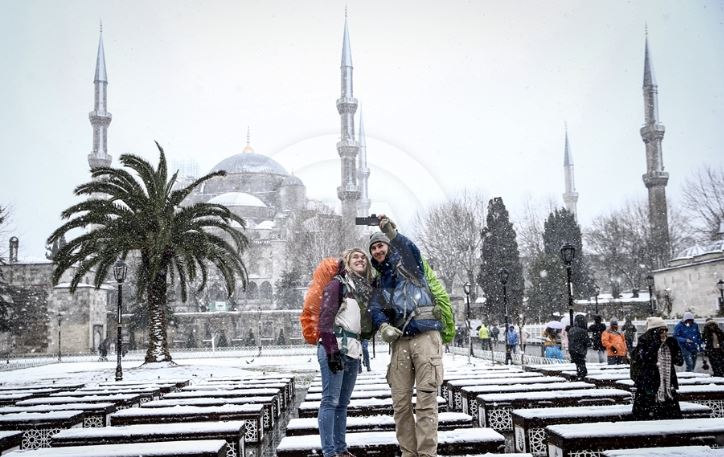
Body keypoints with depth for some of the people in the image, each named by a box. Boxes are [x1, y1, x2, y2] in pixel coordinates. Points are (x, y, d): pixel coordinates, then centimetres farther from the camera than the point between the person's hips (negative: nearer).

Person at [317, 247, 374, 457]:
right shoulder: (338, 283, -4)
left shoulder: (366, 288, 18)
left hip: (353, 350, 7)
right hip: (335, 348, -7)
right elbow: (325, 318, -11)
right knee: (331, 400, -6)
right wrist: (332, 351, -17)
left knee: (343, 402, 9)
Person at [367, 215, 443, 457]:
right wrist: (383, 326, -19)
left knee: (426, 401, -8)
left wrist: (393, 233, -31)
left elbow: (412, 250, -14)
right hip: (399, 341, 5)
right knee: (400, 402, 3)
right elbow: (375, 307, 3)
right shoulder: (379, 282, 22)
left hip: (425, 335, -5)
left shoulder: (408, 264, 11)